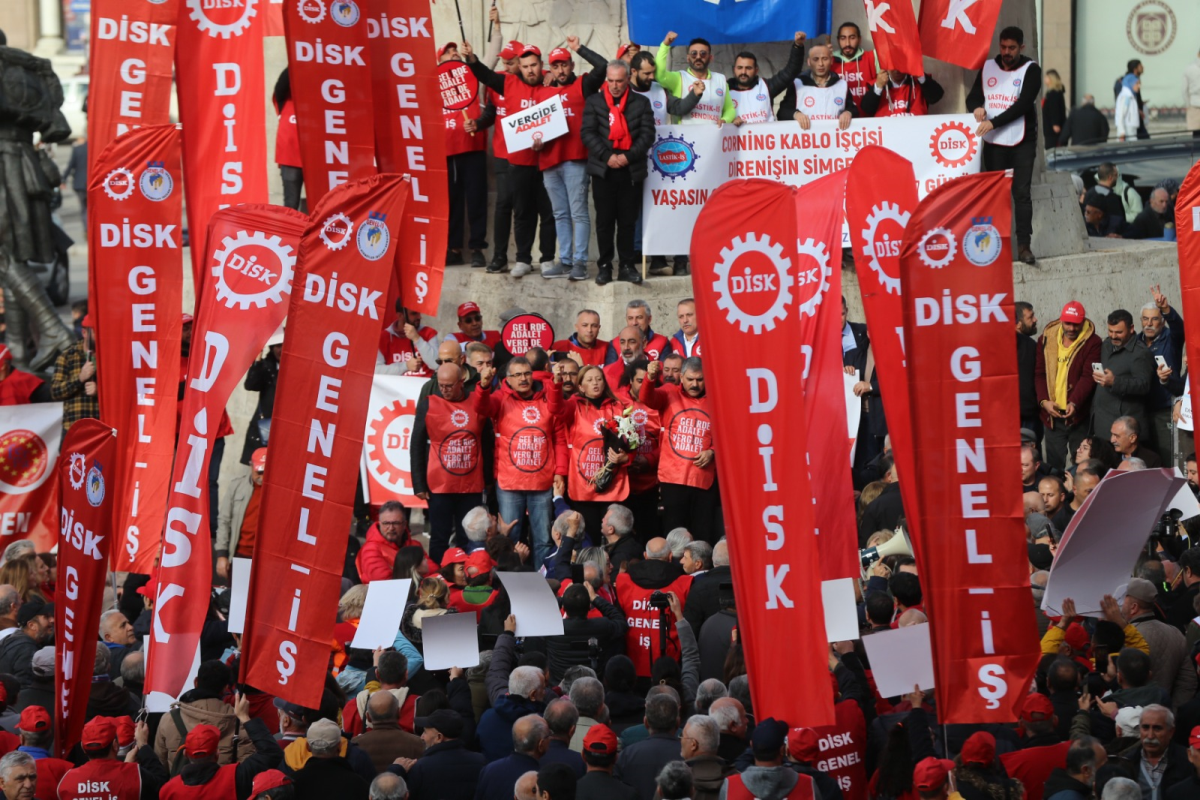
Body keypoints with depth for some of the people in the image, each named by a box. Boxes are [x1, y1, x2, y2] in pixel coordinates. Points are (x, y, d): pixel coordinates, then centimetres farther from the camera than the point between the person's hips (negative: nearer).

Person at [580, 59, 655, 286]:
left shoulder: (641, 103, 8)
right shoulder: (594, 101, 7)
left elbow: (647, 134, 1)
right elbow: (587, 133, -1)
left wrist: (628, 156, -11)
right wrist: (607, 156, -12)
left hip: (631, 170, 0)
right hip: (603, 170, 0)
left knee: (628, 221, 2)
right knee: (604, 220, 1)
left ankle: (626, 266, 8)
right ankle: (604, 265, 6)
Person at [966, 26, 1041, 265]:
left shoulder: (1030, 70, -5)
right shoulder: (988, 68, 9)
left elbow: (1024, 104, -15)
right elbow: (973, 96, 10)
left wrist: (994, 122, -23)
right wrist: (976, 107, -16)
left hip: (1022, 142, -4)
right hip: (993, 143, 4)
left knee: (1021, 193, -9)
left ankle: (1023, 245, -8)